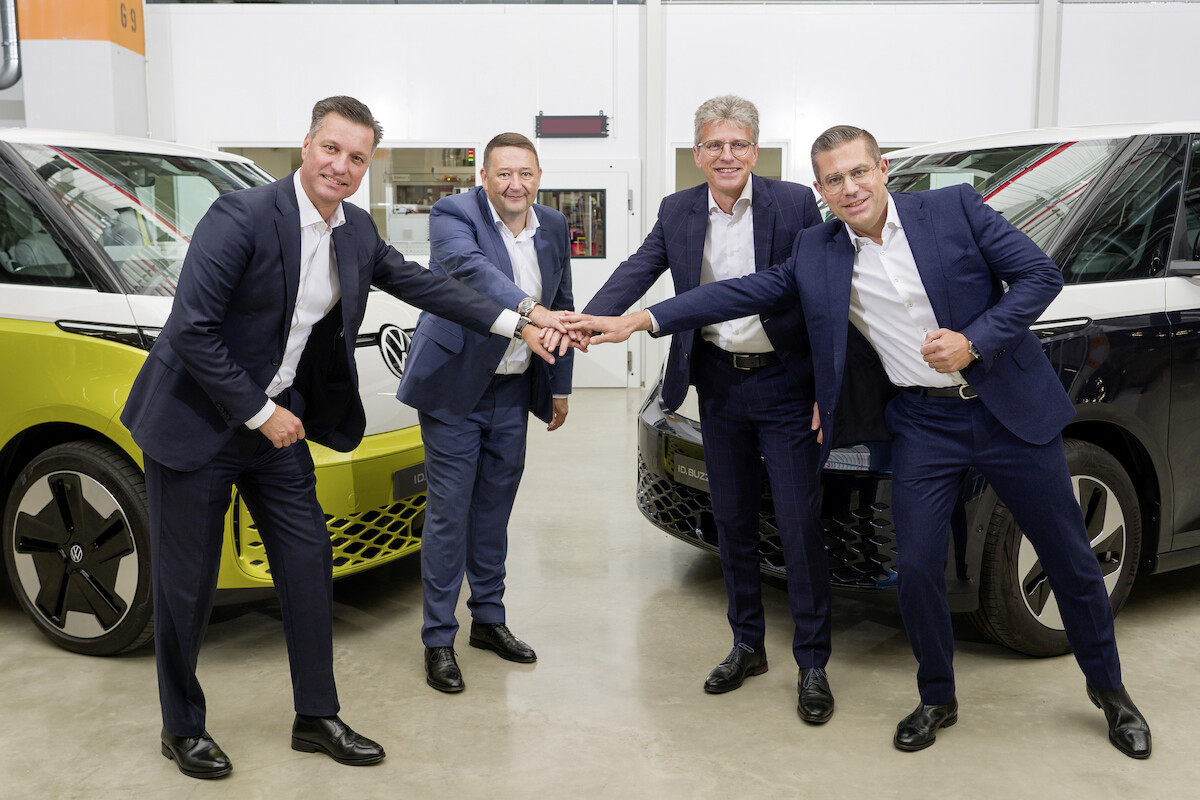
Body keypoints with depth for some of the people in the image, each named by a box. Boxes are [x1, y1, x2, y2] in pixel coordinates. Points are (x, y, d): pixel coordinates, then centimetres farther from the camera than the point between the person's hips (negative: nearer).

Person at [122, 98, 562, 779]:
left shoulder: (357, 231, 2)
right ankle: (183, 728, 27)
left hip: (279, 424, 7)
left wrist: (513, 323, 4)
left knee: (310, 564, 8)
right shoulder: (242, 218, -20)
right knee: (187, 585, 6)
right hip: (198, 423, -6)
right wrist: (259, 413, -17)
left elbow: (419, 282, 10)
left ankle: (317, 717, 24)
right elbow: (192, 330, -22)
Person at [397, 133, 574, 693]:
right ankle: (438, 639, 12)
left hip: (513, 390, 6)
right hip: (455, 388, -5)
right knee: (448, 513, -1)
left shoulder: (553, 227, 5)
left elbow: (562, 308, 13)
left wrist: (560, 386, 13)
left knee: (494, 509, 15)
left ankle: (489, 619, 30)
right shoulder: (454, 214, -14)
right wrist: (531, 309, -51)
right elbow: (468, 267, -36)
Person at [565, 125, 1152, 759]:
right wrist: (640, 320, -11)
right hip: (922, 426, 2)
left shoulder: (955, 208, -8)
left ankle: (1108, 689, 35)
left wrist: (976, 342, -20)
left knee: (1069, 559, 11)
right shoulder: (816, 253, 0)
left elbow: (1040, 274, -6)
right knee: (917, 568, 0)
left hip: (1008, 409, -1)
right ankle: (937, 699, 25)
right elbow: (744, 292, -3)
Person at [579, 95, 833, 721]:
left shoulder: (795, 204, -8)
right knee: (733, 522, 13)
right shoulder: (678, 212, 3)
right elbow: (635, 274, -7)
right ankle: (747, 646, 30)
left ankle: (812, 664, 14)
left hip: (784, 386, -4)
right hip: (719, 385, 4)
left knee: (799, 525, -2)